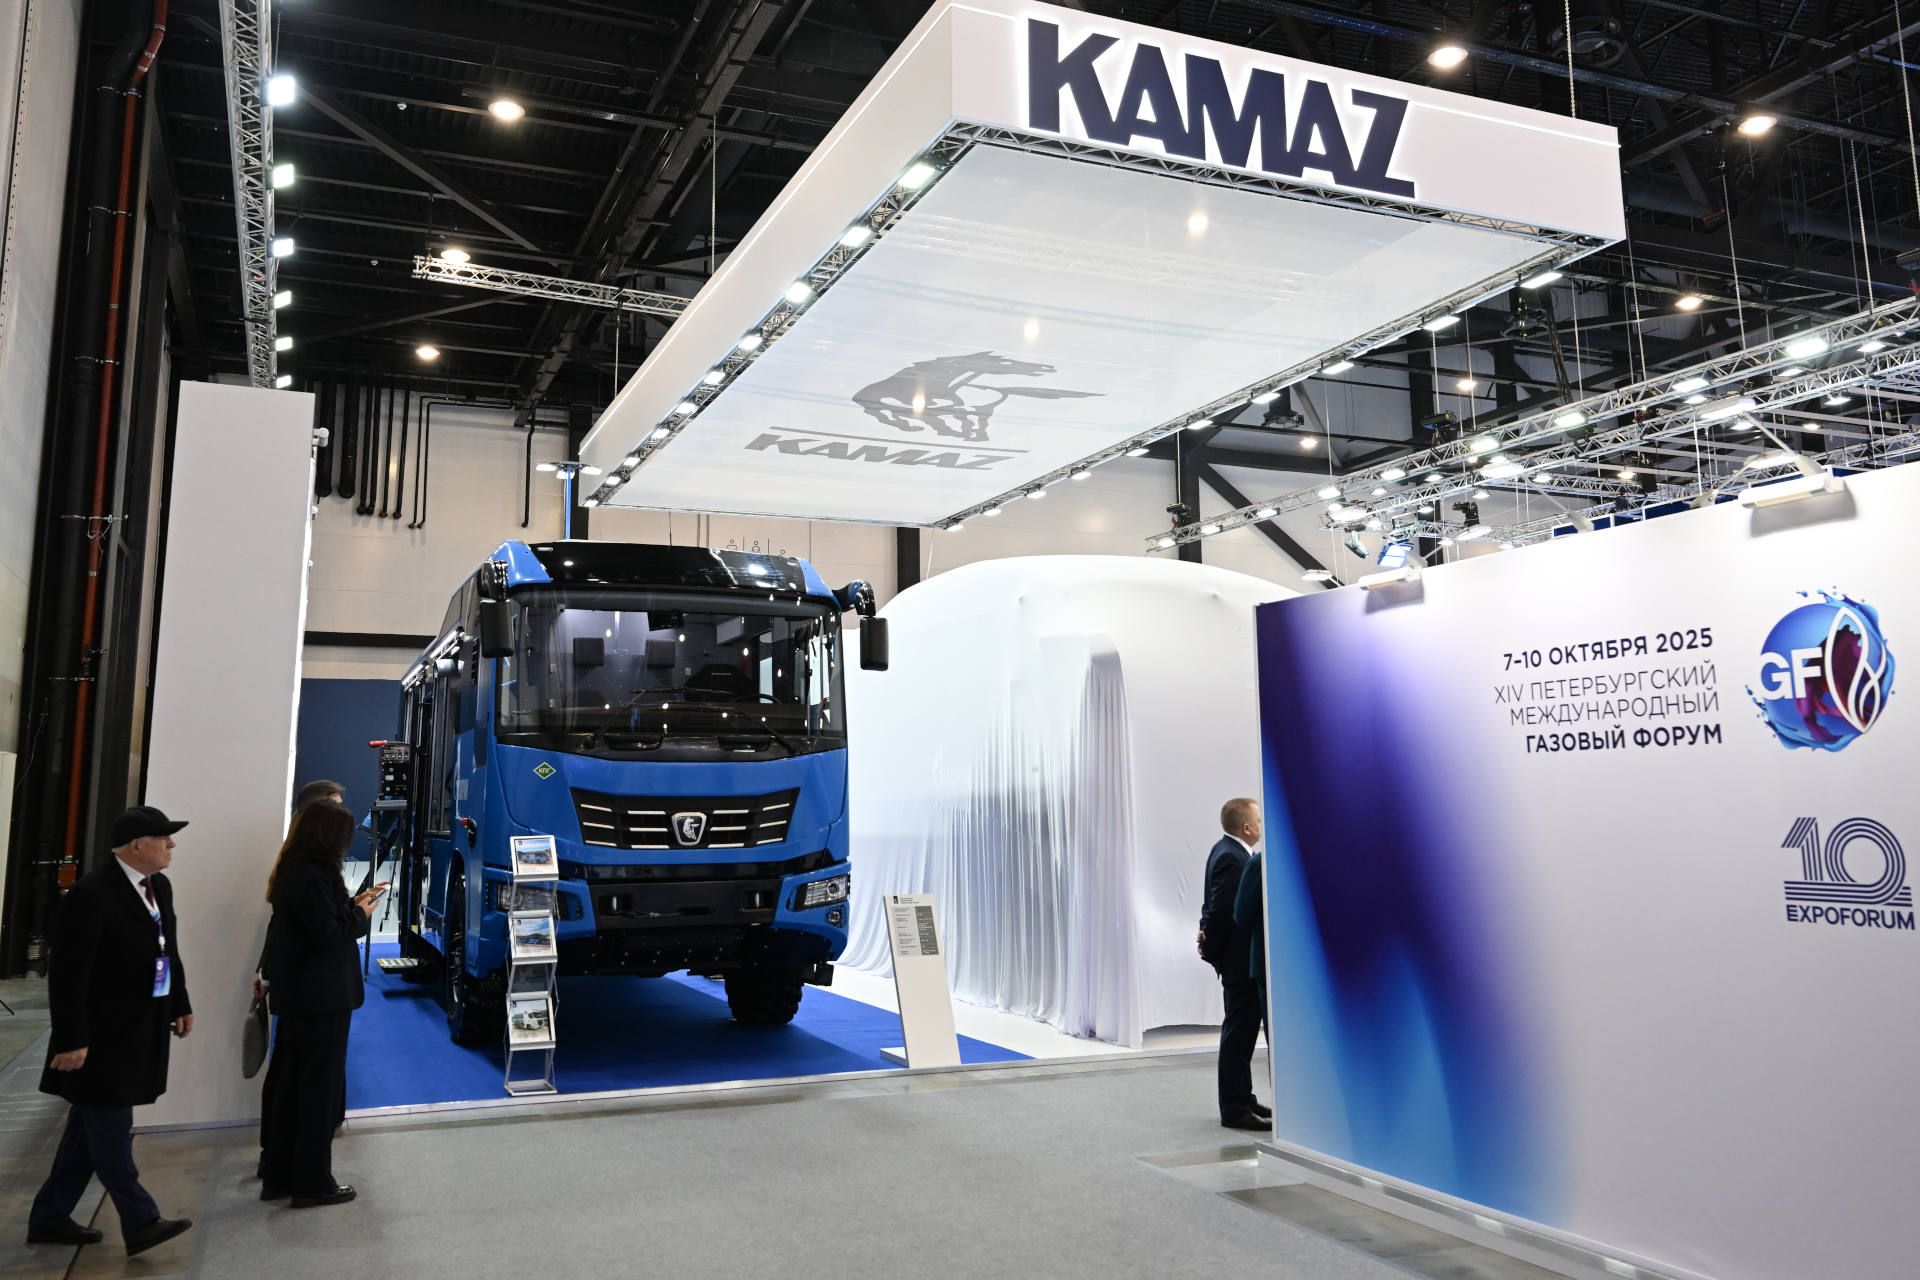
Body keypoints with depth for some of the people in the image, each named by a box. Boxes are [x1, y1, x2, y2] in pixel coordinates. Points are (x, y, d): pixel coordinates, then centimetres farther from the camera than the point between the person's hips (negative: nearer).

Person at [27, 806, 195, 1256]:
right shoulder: (91, 895, -20)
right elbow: (68, 975, -20)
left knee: (92, 1127, 16)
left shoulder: (159, 887, 8)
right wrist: (72, 1040, -20)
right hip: (104, 1034, -9)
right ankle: (140, 1221, 4)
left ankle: (49, 1218, 28)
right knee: (111, 1128, -1)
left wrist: (180, 1005, 17)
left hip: (140, 1032, 9)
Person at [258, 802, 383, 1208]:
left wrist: (353, 905, 8)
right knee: (319, 1087, 0)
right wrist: (361, 915, -6)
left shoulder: (292, 872, 10)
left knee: (287, 1083, 15)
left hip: (295, 996, 10)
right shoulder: (313, 877, -21)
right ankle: (312, 1183, 9)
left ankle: (277, 1175, 25)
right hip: (322, 996, -10)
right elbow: (328, 935, -21)